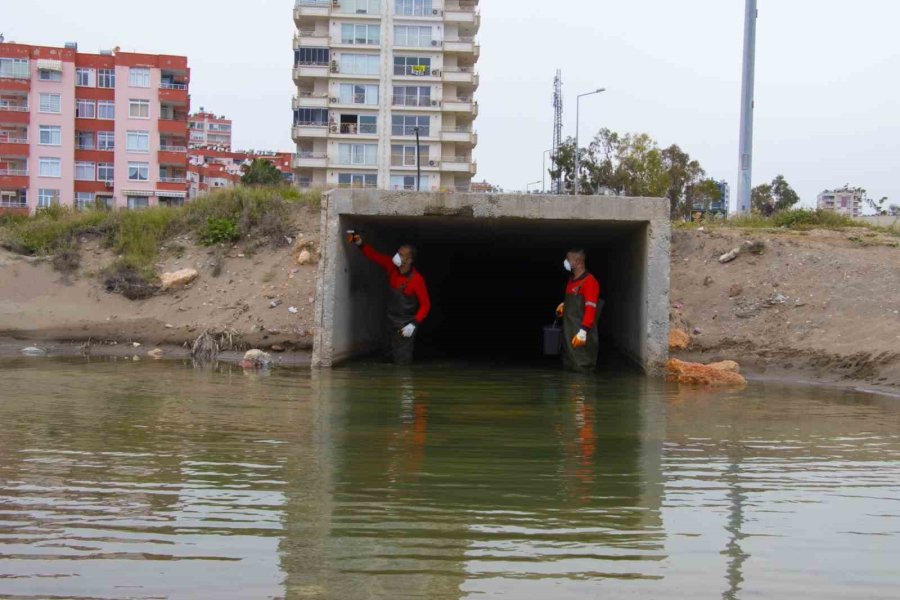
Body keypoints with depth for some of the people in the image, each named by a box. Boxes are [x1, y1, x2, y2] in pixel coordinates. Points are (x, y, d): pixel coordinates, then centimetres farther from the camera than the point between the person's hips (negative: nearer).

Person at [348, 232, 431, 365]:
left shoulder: (417, 279, -24)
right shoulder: (392, 267, -8)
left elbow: (425, 304, -19)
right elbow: (374, 256, -2)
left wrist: (414, 324, -26)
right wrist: (360, 243, -18)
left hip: (406, 324, -7)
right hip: (391, 321, 7)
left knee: (402, 360, -11)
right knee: (389, 353, 16)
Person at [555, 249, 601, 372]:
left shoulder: (589, 281, -13)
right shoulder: (571, 280, 15)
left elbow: (590, 309, -20)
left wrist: (583, 331, -25)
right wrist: (564, 305, 13)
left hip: (580, 334, -9)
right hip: (569, 332, 9)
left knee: (582, 369, -6)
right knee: (569, 367, 13)